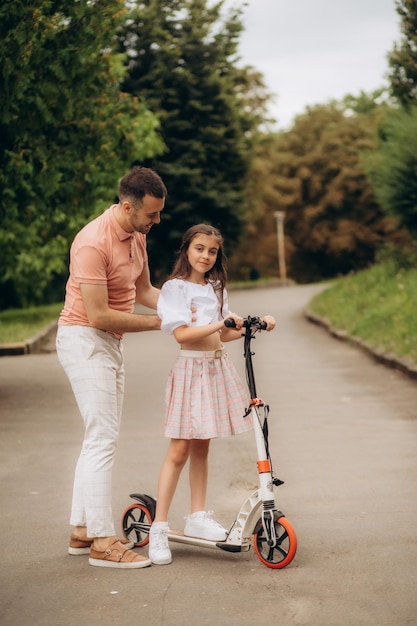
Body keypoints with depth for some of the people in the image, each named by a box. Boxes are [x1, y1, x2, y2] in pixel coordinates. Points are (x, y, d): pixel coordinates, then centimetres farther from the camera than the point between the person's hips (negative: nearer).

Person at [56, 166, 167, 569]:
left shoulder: (136, 235, 5)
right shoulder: (94, 242, -24)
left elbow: (143, 290, 15)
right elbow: (99, 315, -25)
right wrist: (157, 322, -18)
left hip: (109, 344, 10)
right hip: (84, 340, -10)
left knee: (99, 439, 13)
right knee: (103, 439, -10)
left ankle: (81, 531, 22)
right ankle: (102, 543, -6)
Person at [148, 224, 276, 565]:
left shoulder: (216, 289, 13)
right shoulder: (174, 288, -7)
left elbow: (223, 334, 12)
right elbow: (182, 333, -17)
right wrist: (219, 323, -25)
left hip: (218, 368, 6)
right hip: (191, 369, -6)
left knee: (202, 446, 12)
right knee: (179, 450, -7)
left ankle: (198, 517, 21)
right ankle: (159, 528, -2)